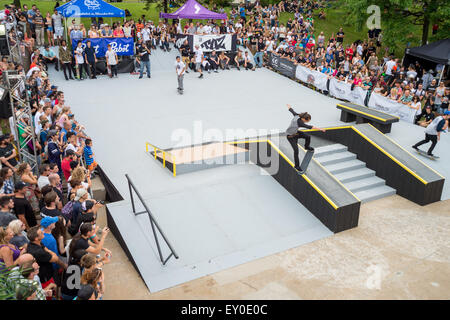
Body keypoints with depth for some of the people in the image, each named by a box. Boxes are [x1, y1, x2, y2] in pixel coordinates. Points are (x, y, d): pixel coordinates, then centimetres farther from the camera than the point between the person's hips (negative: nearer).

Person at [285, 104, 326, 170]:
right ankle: (297, 165, 4)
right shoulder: (299, 122, -37)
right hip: (291, 136, -8)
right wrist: (320, 129, -45)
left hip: (295, 132, 8)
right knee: (296, 150, -11)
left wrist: (289, 106, 26)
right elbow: (309, 127, -44)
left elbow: (291, 110, 4)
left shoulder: (297, 115, -15)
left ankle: (306, 147, 35)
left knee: (308, 137, 2)